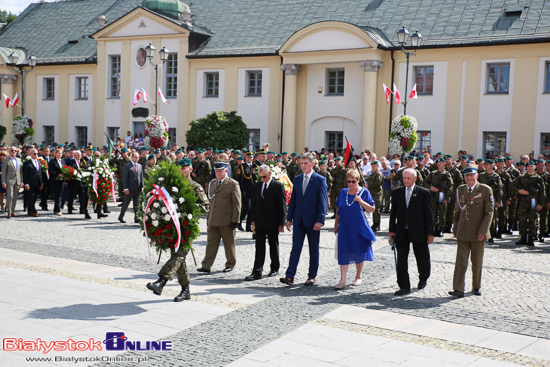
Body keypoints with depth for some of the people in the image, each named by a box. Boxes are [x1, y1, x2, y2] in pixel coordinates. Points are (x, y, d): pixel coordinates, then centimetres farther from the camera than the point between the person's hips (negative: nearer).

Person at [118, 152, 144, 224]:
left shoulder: (140, 166, 12)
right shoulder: (127, 166, -5)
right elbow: (124, 178, -8)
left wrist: (142, 187, 6)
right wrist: (126, 188, -13)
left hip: (138, 189, 5)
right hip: (130, 189, -5)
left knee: (137, 204, 5)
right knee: (126, 203, 3)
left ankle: (136, 218, 8)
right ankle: (121, 217, 16)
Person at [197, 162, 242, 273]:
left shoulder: (233, 184, -6)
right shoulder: (212, 183, 14)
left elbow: (237, 204, -8)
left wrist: (235, 220, -12)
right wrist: (209, 216, 15)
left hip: (226, 220, -5)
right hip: (213, 220, 5)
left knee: (229, 244, 8)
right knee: (211, 243, 3)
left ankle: (230, 265, 22)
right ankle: (206, 266, 4)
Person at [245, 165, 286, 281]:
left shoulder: (278, 186, -6)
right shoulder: (257, 186, 9)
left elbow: (282, 206, -7)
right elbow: (254, 203, 15)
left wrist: (281, 223, -9)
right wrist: (253, 219, 10)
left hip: (272, 223, -4)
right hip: (259, 223, 4)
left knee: (273, 246, 9)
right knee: (259, 247, -1)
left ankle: (275, 268, 25)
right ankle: (257, 272, -3)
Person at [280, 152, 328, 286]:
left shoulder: (320, 180, -5)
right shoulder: (297, 179, 10)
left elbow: (322, 202, -8)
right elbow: (293, 199, 13)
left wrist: (320, 220, -15)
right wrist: (289, 218, 9)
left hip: (312, 221, -4)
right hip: (299, 220, 4)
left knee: (314, 249, 7)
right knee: (295, 248, -1)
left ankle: (312, 276, 17)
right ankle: (290, 276, -4)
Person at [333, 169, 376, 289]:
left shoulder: (364, 192, -2)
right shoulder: (343, 192, 5)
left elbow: (372, 209, -4)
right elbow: (338, 209, 11)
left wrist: (361, 201, -17)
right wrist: (336, 225, 9)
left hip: (359, 227, -1)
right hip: (345, 227, 2)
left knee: (359, 252, 7)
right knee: (343, 252, -4)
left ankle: (359, 276, 26)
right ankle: (342, 280, -3)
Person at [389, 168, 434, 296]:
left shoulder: (424, 193, -2)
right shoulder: (396, 192, 6)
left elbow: (429, 213, -2)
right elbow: (393, 212, 10)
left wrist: (430, 233, -5)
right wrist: (392, 230, 5)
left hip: (418, 232, -2)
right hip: (401, 232, 2)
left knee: (422, 258, 12)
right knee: (401, 260, -2)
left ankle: (423, 279, 38)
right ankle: (404, 286, 5)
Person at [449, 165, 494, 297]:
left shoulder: (485, 190, -5)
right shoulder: (460, 190, 8)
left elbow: (489, 212, -7)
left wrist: (483, 231, -14)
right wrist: (455, 228, 11)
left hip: (478, 233, -2)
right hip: (463, 232, 3)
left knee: (477, 261, 10)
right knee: (461, 260, -4)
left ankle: (476, 286, 27)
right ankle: (458, 289, -5)